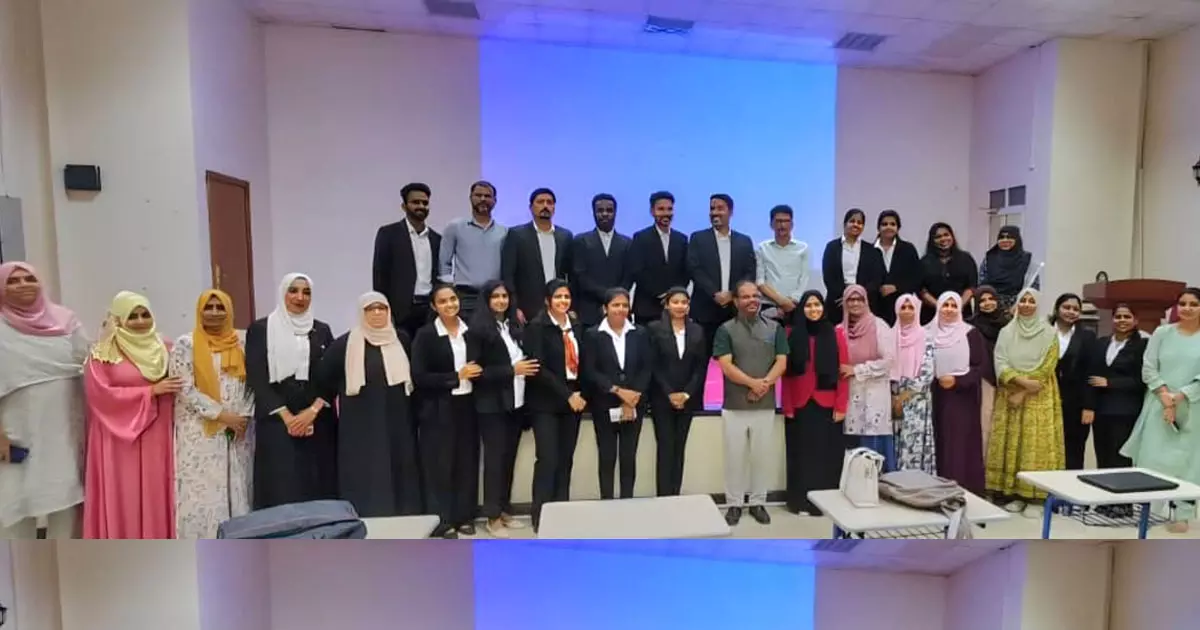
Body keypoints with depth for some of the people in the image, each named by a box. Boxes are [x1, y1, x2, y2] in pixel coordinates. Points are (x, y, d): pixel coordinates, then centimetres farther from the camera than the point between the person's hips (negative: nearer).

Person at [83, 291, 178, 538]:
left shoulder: (165, 349, 9)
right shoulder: (102, 353, -2)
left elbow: (180, 387, 16)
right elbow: (100, 394, -10)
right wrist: (150, 391, -13)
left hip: (157, 439, 3)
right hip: (119, 439, -3)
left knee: (156, 497, 6)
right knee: (123, 499, 2)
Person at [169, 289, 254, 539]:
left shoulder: (240, 344, 9)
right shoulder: (186, 344, -1)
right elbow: (185, 389, -8)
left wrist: (243, 416, -6)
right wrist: (221, 415, -13)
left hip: (237, 431, 3)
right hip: (200, 432, -3)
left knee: (236, 490, 7)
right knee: (203, 492, -1)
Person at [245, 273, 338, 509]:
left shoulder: (322, 330, 10)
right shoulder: (259, 329, 3)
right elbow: (256, 378, -3)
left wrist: (312, 411, -9)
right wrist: (286, 416, -10)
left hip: (318, 422, 2)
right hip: (277, 422, -2)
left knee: (319, 489, 3)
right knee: (282, 490, -3)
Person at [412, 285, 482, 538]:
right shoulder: (425, 335, -8)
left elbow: (480, 364, 18)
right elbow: (419, 377, -14)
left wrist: (474, 373, -3)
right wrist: (457, 376, -15)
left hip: (467, 405, 4)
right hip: (438, 409, -4)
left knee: (467, 461, 9)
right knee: (440, 464, 3)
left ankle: (464, 516, 23)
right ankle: (442, 520, 16)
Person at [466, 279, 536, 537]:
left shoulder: (515, 326, 7)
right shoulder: (478, 329, -9)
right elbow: (476, 371, -14)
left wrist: (527, 369, -2)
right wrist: (511, 370, -17)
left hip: (516, 402, 5)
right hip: (492, 405, -5)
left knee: (510, 457, 12)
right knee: (495, 458, 2)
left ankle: (505, 510, 24)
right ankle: (492, 517, 14)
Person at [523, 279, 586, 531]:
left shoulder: (576, 326, 10)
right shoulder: (537, 326, -7)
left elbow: (582, 363, 13)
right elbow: (539, 368, -15)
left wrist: (581, 394, -1)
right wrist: (567, 395, -16)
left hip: (574, 400, 5)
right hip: (547, 402, -5)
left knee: (566, 459, 8)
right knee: (548, 459, -7)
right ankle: (541, 517, 5)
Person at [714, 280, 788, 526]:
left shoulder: (774, 328, 7)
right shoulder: (726, 330, -1)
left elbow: (781, 362, 0)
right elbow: (726, 366, -9)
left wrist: (764, 384, -15)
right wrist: (753, 382, -18)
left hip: (766, 405, 2)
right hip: (734, 405, -2)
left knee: (762, 455, 9)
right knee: (734, 455, 5)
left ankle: (758, 502, 24)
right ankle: (734, 503, 18)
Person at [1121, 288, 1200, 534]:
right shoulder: (1162, 332, 5)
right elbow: (1148, 368, 1)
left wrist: (1179, 397, -12)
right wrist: (1165, 396, -11)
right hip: (1159, 405, 1)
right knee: (1152, 457, 2)